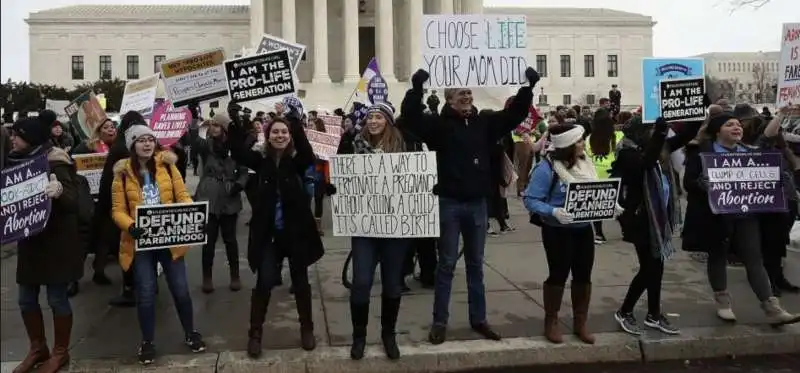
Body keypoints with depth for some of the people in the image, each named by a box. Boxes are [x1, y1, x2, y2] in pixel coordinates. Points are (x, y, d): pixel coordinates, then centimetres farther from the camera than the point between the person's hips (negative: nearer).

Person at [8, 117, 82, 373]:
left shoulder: (54, 163, -17)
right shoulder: (18, 162, 5)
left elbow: (73, 201, -27)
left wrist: (59, 191, -47)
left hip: (56, 242, -7)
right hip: (29, 240, 7)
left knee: (56, 298, 3)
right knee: (26, 299, 13)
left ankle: (60, 352, 20)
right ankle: (38, 348, 30)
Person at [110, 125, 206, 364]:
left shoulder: (167, 165, 2)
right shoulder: (123, 173, -2)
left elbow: (182, 196, 1)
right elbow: (117, 210, -4)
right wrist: (130, 226, -23)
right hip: (140, 241, -1)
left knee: (180, 289, 6)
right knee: (145, 294, 3)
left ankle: (190, 334, 26)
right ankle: (147, 342, 21)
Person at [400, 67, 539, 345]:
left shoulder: (484, 123, 7)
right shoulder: (440, 124, -4)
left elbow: (516, 113, 10)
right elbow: (411, 116, -18)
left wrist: (528, 87, -1)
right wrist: (417, 87, -31)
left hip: (477, 203, 4)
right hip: (450, 203, -4)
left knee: (476, 264, 14)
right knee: (447, 264, 4)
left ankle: (478, 319, 24)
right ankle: (440, 322, 13)